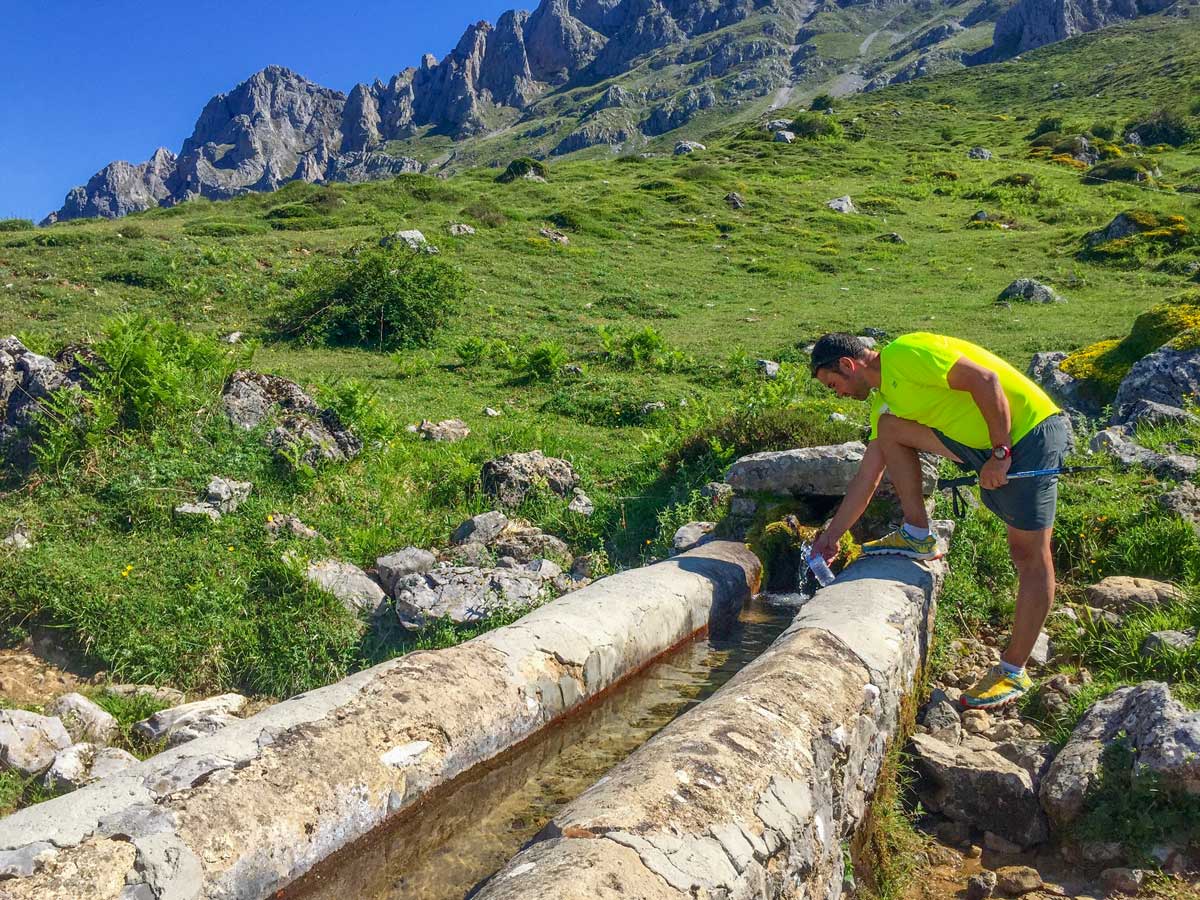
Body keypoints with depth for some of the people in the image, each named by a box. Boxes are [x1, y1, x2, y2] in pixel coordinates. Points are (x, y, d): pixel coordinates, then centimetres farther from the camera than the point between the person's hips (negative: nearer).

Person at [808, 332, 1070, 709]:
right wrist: (831, 534, 17)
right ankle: (918, 536, 5)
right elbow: (868, 474, 16)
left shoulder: (906, 353, -15)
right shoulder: (883, 397, 12)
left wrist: (1000, 452, -20)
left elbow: (985, 380, -22)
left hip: (1029, 432, -9)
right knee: (890, 427, 2)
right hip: (985, 446, 9)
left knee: (1030, 556, -3)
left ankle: (1013, 672, 4)